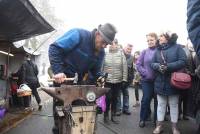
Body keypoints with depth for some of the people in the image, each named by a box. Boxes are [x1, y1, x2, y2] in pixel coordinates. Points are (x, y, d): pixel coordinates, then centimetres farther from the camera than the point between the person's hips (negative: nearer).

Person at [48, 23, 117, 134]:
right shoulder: (78, 35, -23)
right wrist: (58, 71, -32)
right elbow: (54, 48, -25)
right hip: (62, 78, -5)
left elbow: (95, 70, 11)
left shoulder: (101, 52, -1)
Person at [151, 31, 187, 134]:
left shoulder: (177, 47, -4)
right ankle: (159, 125, 21)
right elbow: (152, 63, 7)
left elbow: (183, 61, -13)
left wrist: (168, 66, -22)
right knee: (161, 104, 11)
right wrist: (158, 66, -16)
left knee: (174, 105, 9)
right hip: (160, 82, 4)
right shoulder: (158, 50, 11)